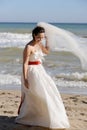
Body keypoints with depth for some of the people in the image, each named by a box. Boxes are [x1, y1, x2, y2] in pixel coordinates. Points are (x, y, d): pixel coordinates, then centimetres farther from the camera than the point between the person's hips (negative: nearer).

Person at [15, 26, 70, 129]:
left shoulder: (39, 44, 4)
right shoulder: (28, 47, -19)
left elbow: (47, 51, 23)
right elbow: (25, 63, -20)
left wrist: (47, 40, 10)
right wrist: (25, 79, -23)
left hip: (40, 70, 9)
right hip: (32, 72, -9)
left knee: (47, 91, 14)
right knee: (34, 95, -2)